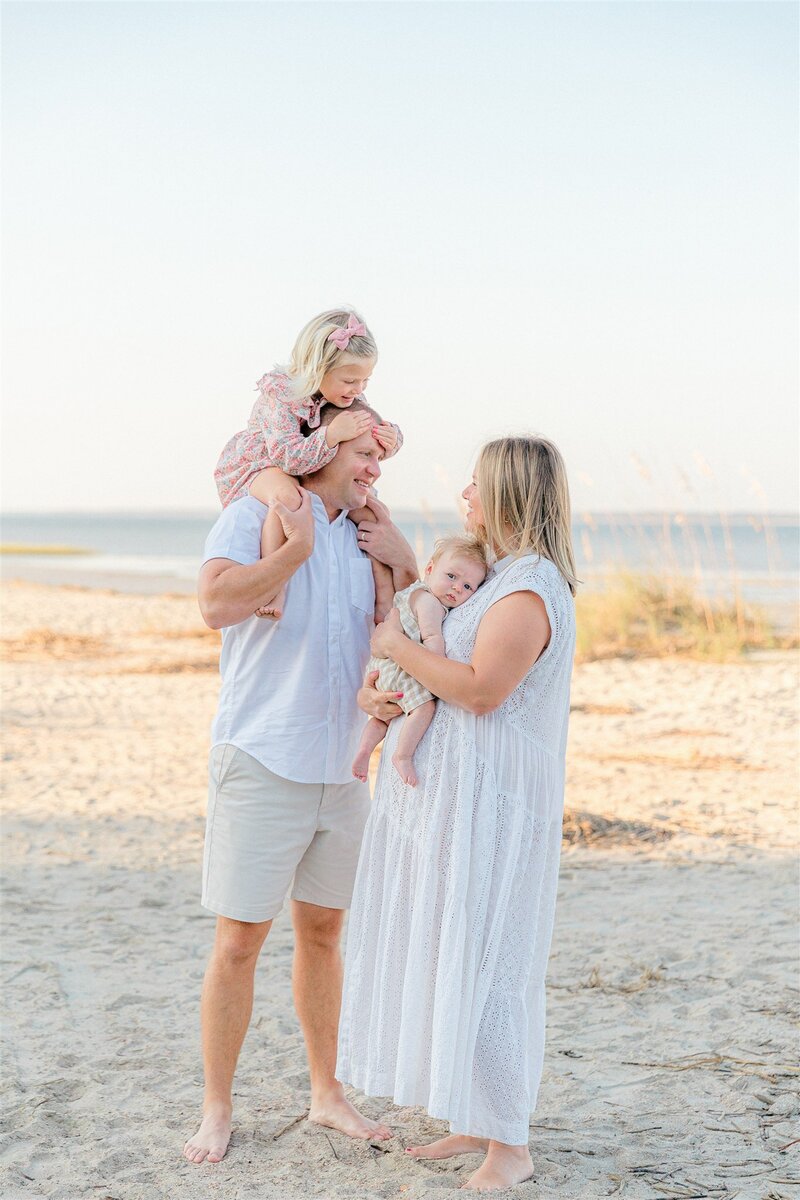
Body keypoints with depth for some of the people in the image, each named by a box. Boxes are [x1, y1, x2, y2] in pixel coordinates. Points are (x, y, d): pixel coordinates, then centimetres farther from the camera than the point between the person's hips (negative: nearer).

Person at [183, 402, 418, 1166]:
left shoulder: (360, 537, 11)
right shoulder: (255, 515, -7)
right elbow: (217, 604, -25)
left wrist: (404, 565, -2)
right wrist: (299, 546, -18)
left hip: (340, 767, 6)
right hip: (261, 763, -6)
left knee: (322, 932, 15)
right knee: (239, 940, -1)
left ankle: (326, 1093, 27)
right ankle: (217, 1110, 12)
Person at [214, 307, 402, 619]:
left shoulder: (350, 396, -8)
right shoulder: (280, 393, -29)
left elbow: (365, 445, 3)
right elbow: (287, 456, -39)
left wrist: (390, 438, -22)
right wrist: (332, 434, -48)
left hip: (311, 473, 7)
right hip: (257, 466, -7)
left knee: (368, 509, -8)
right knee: (286, 495, -41)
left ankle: (385, 597, 1)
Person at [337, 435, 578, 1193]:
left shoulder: (530, 589, -16)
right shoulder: (493, 575, 15)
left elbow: (481, 688, -25)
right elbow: (420, 626, 21)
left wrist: (398, 648, -13)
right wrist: (368, 687, 2)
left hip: (488, 804, -10)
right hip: (444, 797, 10)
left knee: (481, 963, -5)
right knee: (442, 956, 14)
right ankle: (477, 1122, 23)